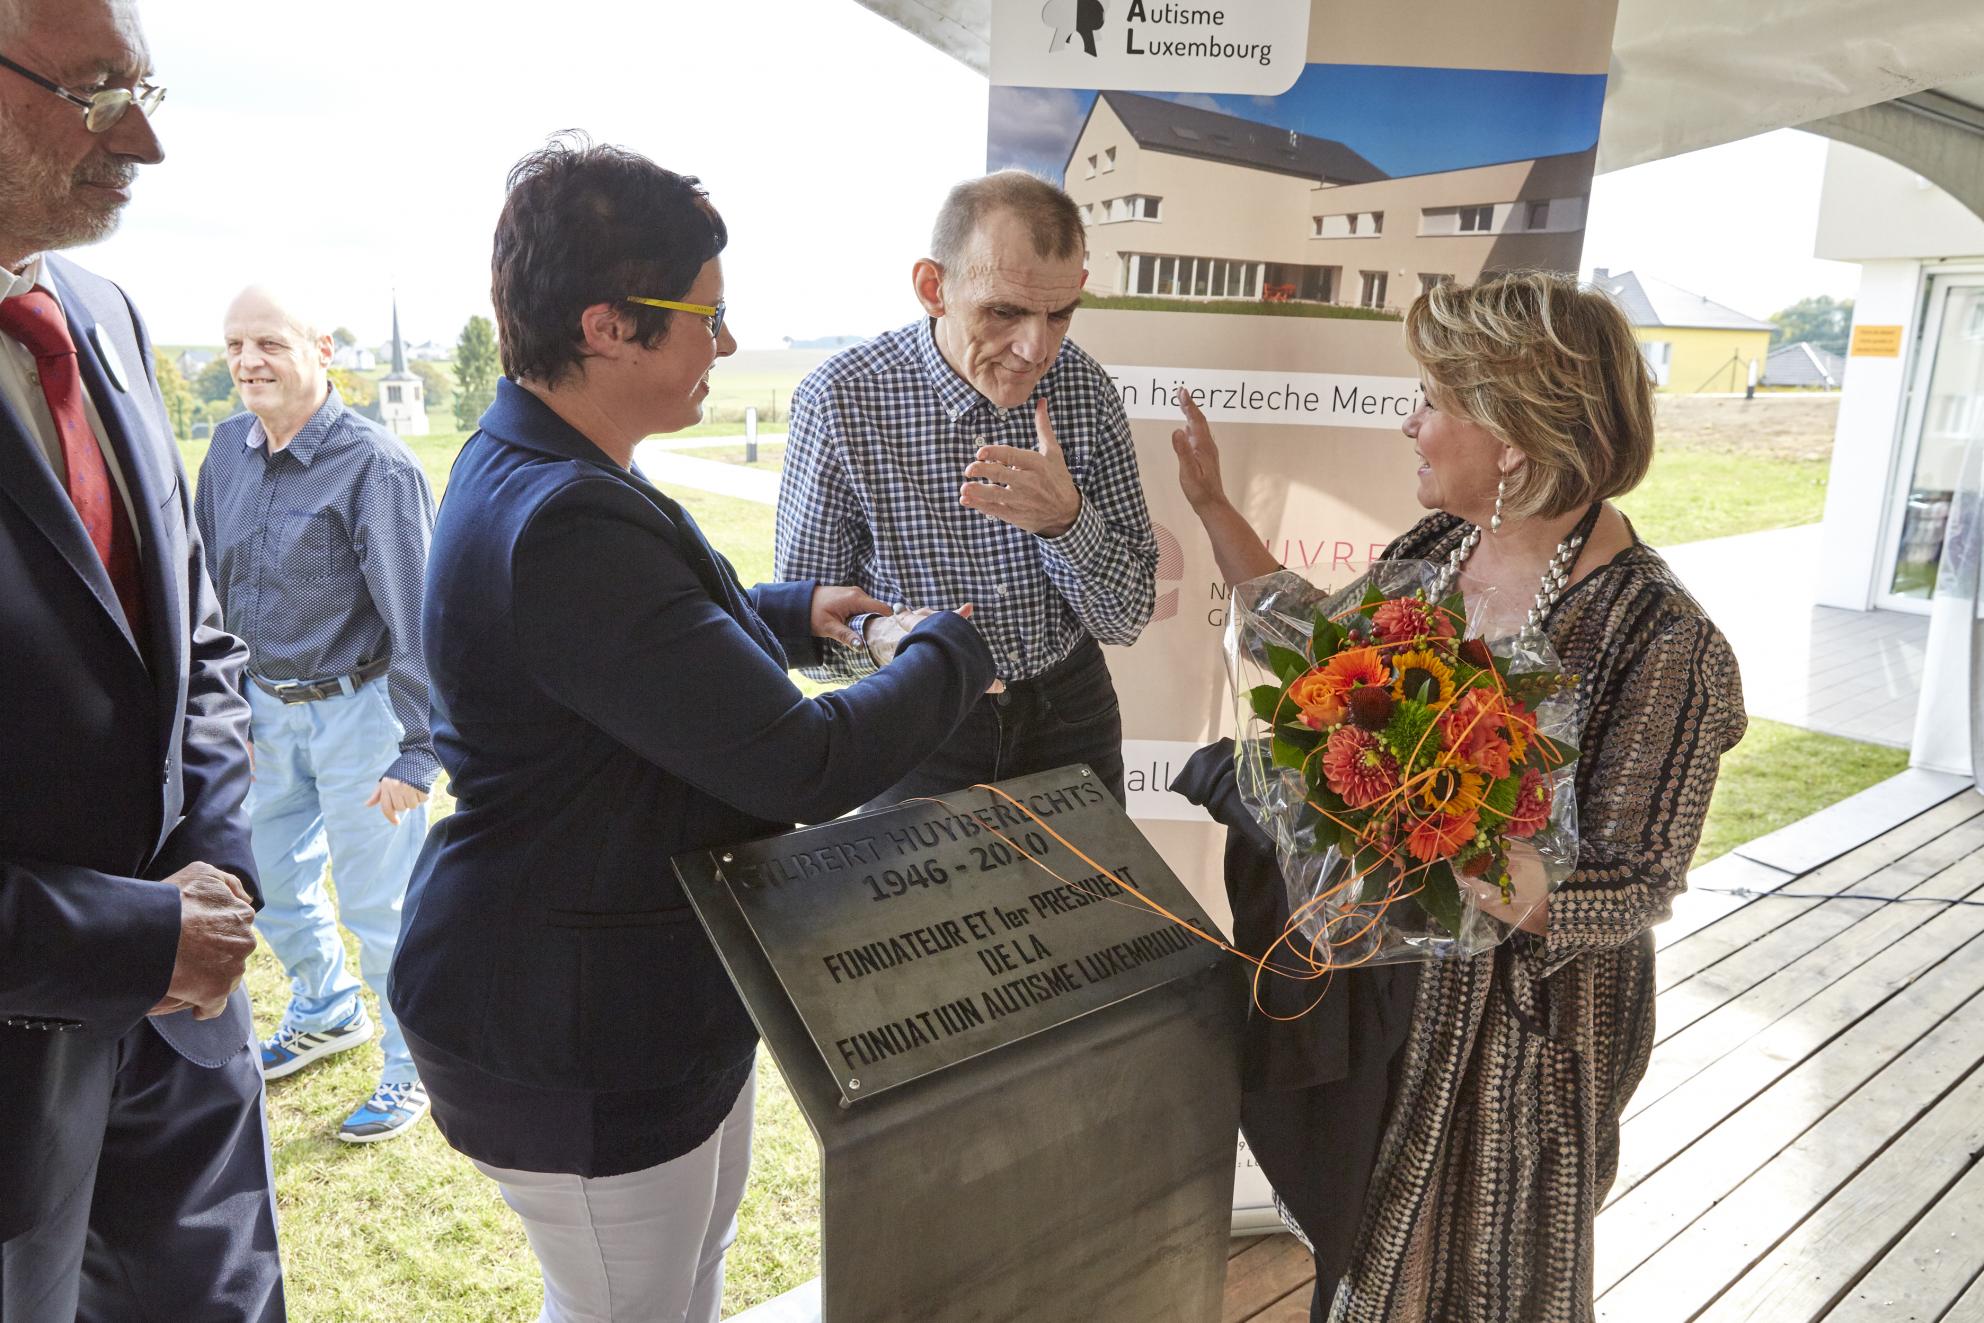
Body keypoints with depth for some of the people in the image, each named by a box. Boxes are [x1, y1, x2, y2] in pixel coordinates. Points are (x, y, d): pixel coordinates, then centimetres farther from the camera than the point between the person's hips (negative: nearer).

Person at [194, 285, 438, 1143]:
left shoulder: (375, 465, -19)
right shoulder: (229, 449, 2)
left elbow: (416, 622, -19)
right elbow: (211, 590, 12)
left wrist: (415, 755, -18)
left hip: (356, 712, -7)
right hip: (266, 709, 7)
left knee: (377, 904, 4)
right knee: (267, 879, 22)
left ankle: (414, 1065, 26)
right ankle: (328, 1012, 48)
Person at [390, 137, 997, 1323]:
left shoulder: (529, 470, 2)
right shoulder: (565, 528, -32)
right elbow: (803, 767, -31)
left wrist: (798, 614, 4)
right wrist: (951, 652, -13)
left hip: (658, 987, 10)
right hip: (579, 1035, -10)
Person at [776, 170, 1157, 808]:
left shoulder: (1084, 388, -11)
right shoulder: (838, 399, -20)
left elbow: (1128, 617, -10)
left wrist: (1067, 519, -29)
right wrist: (880, 639, -34)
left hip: (1068, 711, 4)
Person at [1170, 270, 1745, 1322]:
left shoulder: (1655, 638, -26)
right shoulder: (1439, 548, -6)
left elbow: (1636, 889, -21)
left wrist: (1497, 893, -39)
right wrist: (1212, 504, 2)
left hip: (1524, 1011, -6)